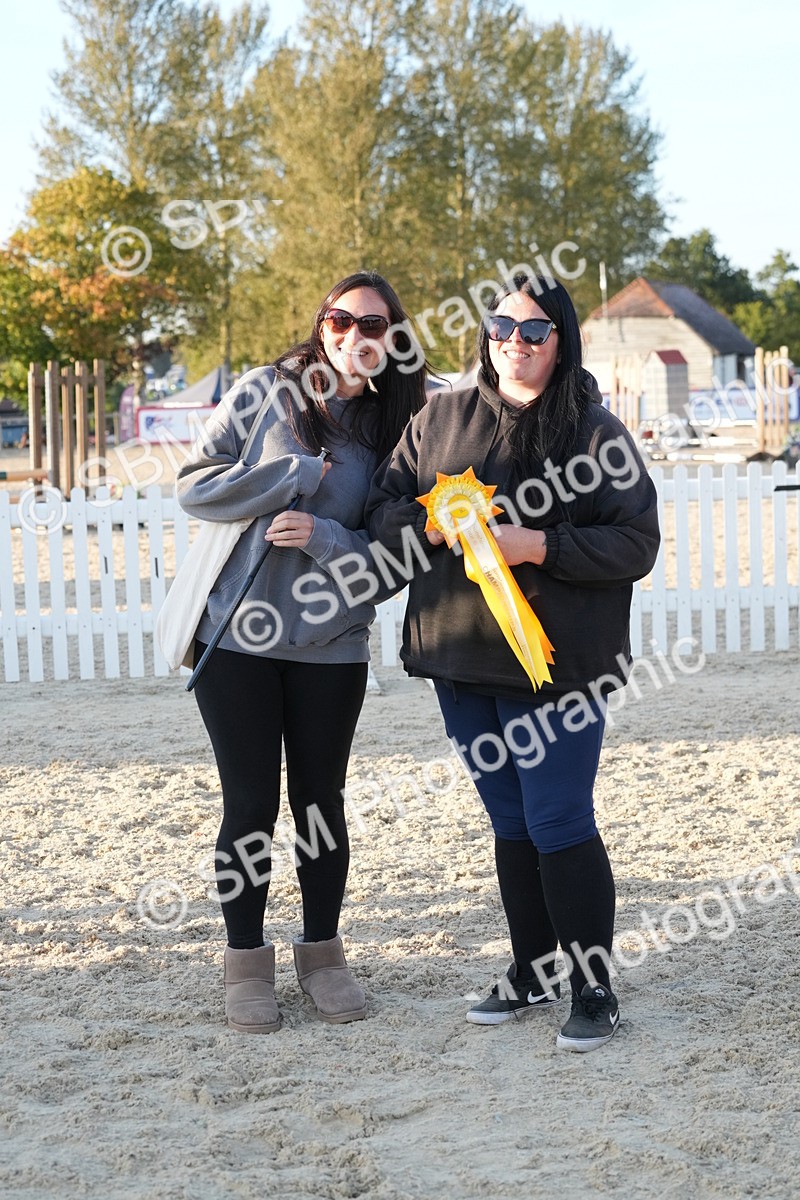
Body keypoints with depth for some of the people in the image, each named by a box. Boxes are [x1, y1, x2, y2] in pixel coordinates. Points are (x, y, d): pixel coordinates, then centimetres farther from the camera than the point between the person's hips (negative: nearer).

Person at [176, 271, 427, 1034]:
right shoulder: (266, 393, -3)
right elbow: (196, 485, -7)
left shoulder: (397, 426, 2)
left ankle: (321, 953, 27)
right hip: (237, 634, -1)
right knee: (250, 805, 4)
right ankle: (246, 961, 18)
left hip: (332, 645, 2)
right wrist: (303, 473, -13)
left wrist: (323, 535, -18)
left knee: (320, 801, 11)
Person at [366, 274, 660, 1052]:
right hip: (462, 658, 5)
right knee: (510, 825, 14)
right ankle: (531, 974, 27)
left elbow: (635, 543, -8)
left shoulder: (594, 430, -4)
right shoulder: (441, 418, 8)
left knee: (559, 825, -4)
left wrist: (540, 545, -19)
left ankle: (594, 988, 9)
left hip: (558, 662, -4)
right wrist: (431, 525, -12)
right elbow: (384, 506, 9)